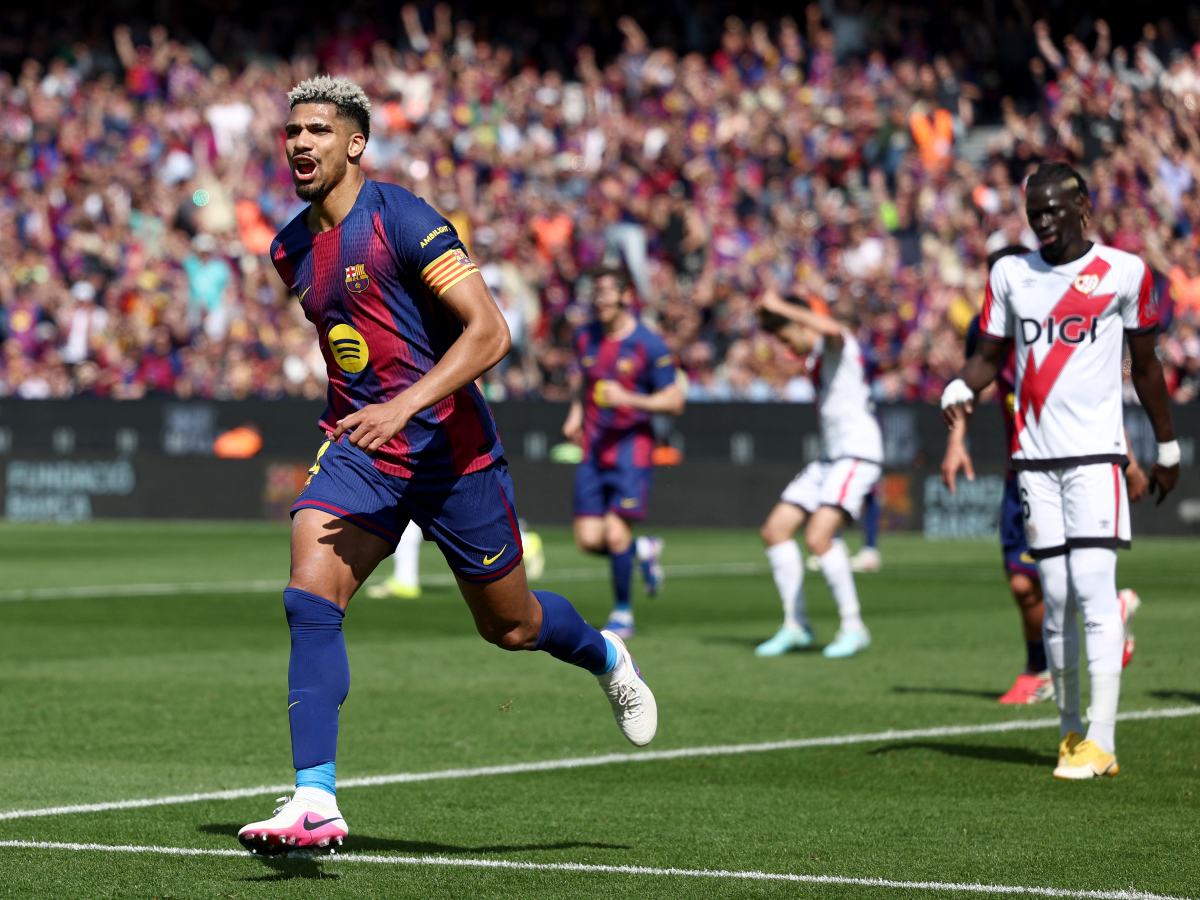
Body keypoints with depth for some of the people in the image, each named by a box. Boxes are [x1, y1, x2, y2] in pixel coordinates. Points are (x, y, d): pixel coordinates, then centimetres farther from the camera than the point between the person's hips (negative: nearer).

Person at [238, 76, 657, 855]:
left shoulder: (401, 219, -15)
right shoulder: (291, 250, 7)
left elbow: (490, 331, -22)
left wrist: (406, 406, -31)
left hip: (449, 446, -5)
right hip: (358, 448, 5)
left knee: (510, 626, 11)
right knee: (309, 597, -19)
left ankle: (606, 657, 46)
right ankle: (315, 801, -22)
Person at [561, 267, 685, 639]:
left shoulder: (649, 345, -9)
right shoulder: (585, 337, 7)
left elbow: (674, 401, -8)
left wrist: (628, 399, -21)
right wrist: (576, 413, 11)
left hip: (632, 446, -5)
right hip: (593, 448, 5)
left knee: (615, 534, -12)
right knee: (589, 540, -3)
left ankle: (622, 613, 8)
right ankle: (643, 551, 29)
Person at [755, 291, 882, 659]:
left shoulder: (838, 344, -9)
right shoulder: (816, 357, 20)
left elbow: (831, 329, -34)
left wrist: (779, 307, -27)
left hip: (857, 455, -10)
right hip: (829, 459, 10)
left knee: (819, 536, -24)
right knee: (775, 530, 5)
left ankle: (853, 628, -16)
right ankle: (795, 626, 11)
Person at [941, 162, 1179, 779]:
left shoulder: (1124, 272, 1)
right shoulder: (1011, 274, 9)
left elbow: (1145, 364, 10)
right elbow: (989, 354, 13)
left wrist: (1167, 447, 15)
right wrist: (959, 388, -9)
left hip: (1096, 454, -3)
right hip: (1034, 456, 3)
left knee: (1094, 583, -14)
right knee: (1056, 596, 3)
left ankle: (1102, 741, -16)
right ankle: (1070, 727, 13)